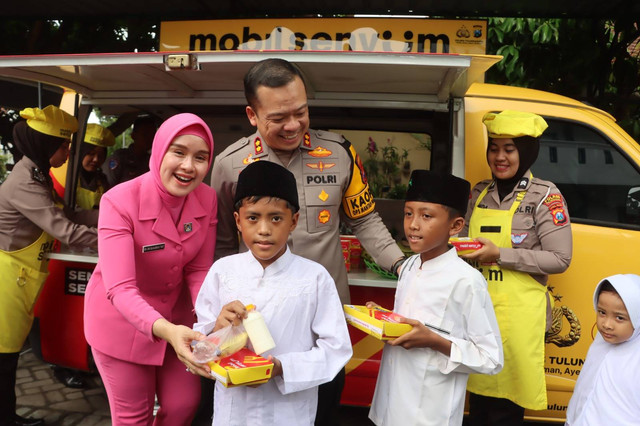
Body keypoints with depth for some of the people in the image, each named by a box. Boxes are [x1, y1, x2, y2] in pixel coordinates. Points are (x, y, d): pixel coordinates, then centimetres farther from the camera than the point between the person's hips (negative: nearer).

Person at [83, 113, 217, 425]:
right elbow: (120, 289, -35)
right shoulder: (119, 202, -28)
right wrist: (165, 330, -51)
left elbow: (198, 270, -9)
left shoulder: (207, 199, -14)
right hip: (121, 319, -4)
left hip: (175, 315, 4)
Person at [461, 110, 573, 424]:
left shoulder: (544, 195, -7)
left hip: (516, 313, -5)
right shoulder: (479, 193, 9)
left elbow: (560, 259, -11)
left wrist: (500, 255, -18)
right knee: (478, 400, 17)